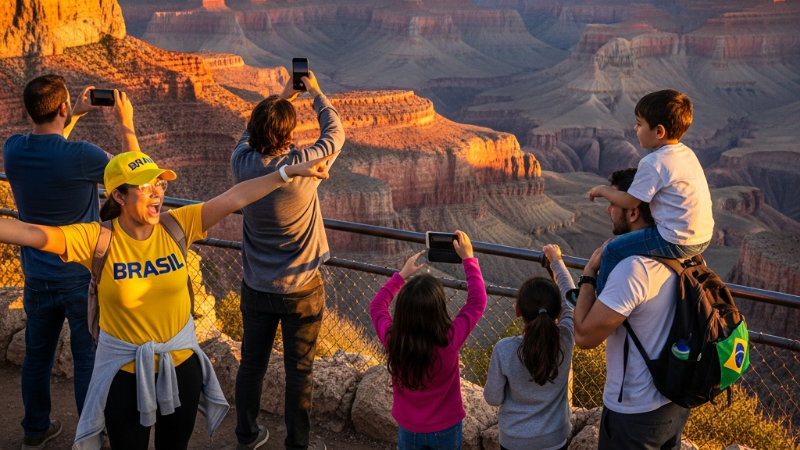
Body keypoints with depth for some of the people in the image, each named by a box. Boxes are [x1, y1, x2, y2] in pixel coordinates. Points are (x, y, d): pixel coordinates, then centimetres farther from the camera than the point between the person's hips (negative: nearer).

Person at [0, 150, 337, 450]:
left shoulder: (176, 225, -11)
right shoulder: (97, 239, -18)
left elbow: (234, 198, -14)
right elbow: (35, 234, -29)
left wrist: (290, 172, -16)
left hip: (181, 362, 2)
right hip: (126, 371, -2)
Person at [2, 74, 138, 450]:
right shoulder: (80, 156, -24)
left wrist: (77, 116, 18)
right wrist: (125, 123, 2)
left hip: (37, 276, 6)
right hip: (81, 277, -5)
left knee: (37, 355, 19)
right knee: (88, 360, 7)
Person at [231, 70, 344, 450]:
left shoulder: (242, 163, -13)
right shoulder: (303, 165, -23)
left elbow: (250, 133, 12)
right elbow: (335, 133, -3)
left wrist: (283, 96, 16)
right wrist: (315, 91, 9)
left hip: (256, 287, 4)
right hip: (301, 289, -4)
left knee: (252, 362, 18)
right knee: (299, 370, 10)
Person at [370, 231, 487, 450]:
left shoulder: (391, 339, -26)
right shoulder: (449, 340, -32)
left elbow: (376, 305, -2)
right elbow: (477, 302, -15)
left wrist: (403, 274, 0)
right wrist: (469, 259, -9)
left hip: (409, 430, 2)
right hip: (446, 430, -1)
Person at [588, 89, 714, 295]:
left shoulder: (653, 163, -19)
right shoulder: (686, 153, 8)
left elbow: (629, 202, -12)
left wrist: (603, 190, 4)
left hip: (678, 243, -10)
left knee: (612, 251, 2)